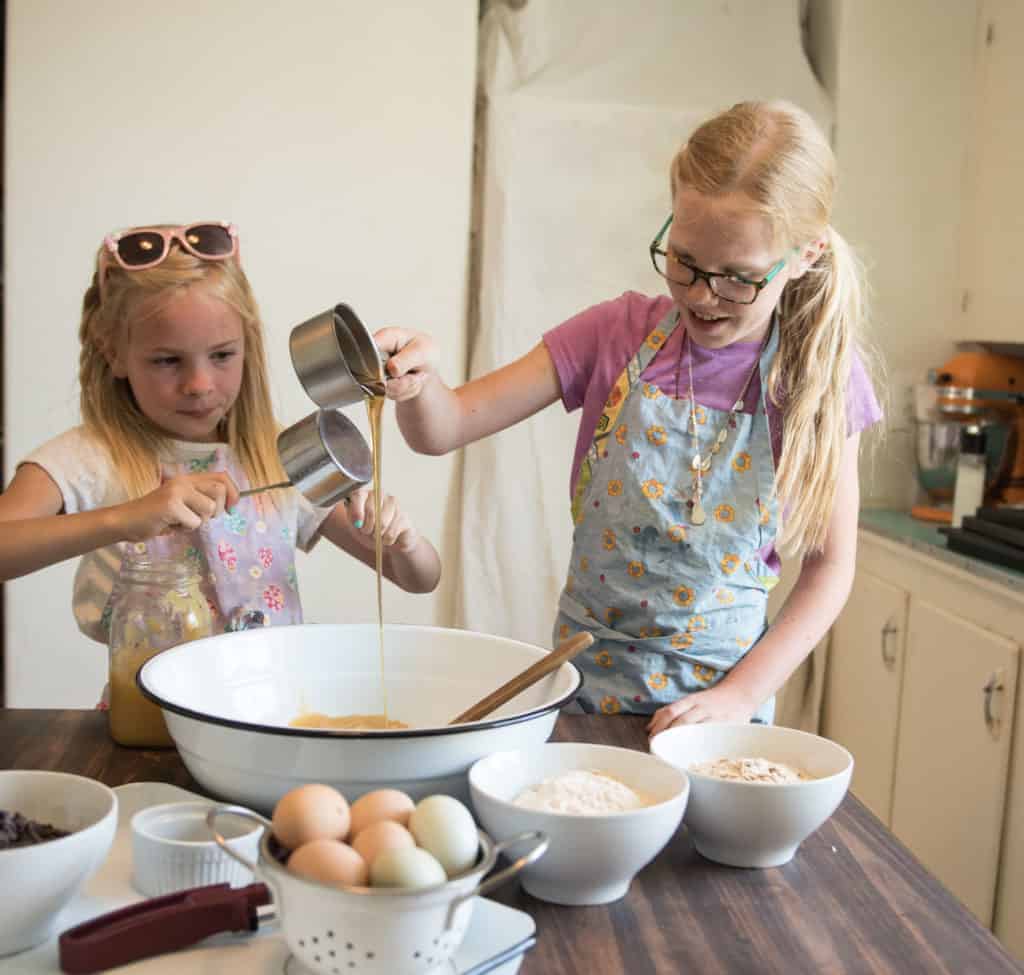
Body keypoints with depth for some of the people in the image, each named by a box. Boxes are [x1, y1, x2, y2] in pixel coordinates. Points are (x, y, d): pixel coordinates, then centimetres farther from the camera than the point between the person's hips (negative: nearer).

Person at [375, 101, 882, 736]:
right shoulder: (620, 333, -5)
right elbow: (444, 429, -8)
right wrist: (418, 381, -29)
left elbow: (830, 568, -1)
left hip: (716, 700, 0)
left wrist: (743, 695, -10)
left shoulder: (820, 378, -7)